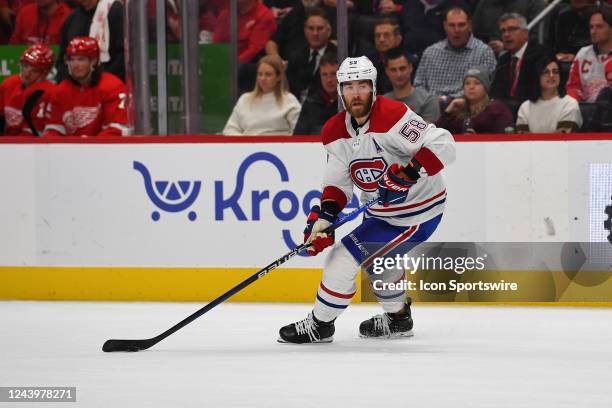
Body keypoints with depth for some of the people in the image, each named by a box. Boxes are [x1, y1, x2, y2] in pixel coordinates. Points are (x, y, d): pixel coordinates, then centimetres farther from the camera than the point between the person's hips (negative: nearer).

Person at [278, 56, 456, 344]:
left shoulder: (392, 116, -25)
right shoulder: (335, 131, -1)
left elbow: (443, 145, -29)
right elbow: (338, 182, 1)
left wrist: (410, 172, -38)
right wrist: (323, 216, -15)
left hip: (417, 212, -9)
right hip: (381, 211, 9)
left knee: (347, 255, -11)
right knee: (374, 257, 29)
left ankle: (320, 325, 5)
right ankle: (398, 317, 51)